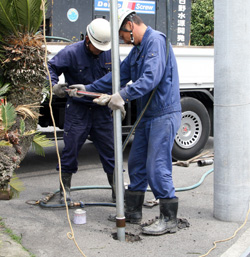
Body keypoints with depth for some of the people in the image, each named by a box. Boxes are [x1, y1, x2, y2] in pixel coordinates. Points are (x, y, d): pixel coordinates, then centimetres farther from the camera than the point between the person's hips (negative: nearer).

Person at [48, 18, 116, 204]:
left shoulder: (109, 54, 0)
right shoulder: (71, 53, -10)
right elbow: (51, 68, -6)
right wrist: (54, 85, -25)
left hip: (102, 110, 3)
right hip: (77, 110, -2)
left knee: (109, 150, 7)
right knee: (71, 149, 3)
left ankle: (116, 190, 21)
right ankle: (65, 189, 20)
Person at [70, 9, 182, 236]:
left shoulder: (156, 41, -14)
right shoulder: (138, 49, 18)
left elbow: (151, 78, -28)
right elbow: (120, 74, 24)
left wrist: (124, 95, -34)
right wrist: (88, 88, 24)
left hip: (163, 115, -10)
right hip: (147, 116, 10)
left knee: (157, 167, -9)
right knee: (136, 163, 14)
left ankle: (169, 219, 1)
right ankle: (133, 211, 26)